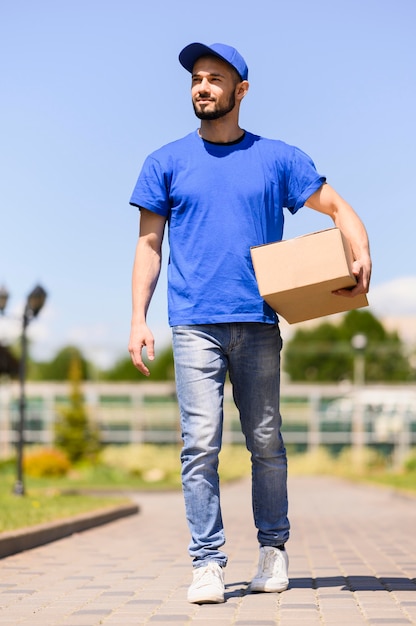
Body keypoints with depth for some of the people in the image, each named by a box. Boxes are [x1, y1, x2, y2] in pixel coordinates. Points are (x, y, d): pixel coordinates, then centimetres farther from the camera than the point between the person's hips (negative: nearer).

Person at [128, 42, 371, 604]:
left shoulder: (278, 158, 11)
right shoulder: (167, 163, 11)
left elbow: (339, 209, 14)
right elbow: (149, 245, 11)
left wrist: (362, 256, -7)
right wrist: (138, 318, 0)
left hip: (258, 324, 1)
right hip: (195, 324, 0)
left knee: (267, 443, 4)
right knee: (201, 444, -7)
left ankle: (273, 549, 19)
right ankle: (208, 563, -4)